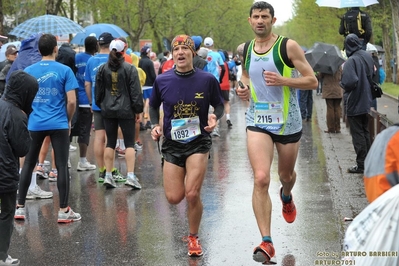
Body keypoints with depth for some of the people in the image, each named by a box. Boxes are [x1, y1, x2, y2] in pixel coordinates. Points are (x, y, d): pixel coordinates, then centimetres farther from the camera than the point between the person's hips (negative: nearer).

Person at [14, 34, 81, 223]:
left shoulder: (28, 71, 3)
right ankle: (64, 211, 4)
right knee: (62, 166, 2)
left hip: (35, 124, 3)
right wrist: (68, 120, 7)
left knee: (28, 165, 13)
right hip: (59, 125, -3)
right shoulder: (64, 71, -5)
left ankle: (20, 207, 16)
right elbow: (71, 102, -9)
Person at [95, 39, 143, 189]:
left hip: (108, 111, 3)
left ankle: (108, 175, 8)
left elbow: (98, 91, 9)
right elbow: (135, 91, -7)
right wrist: (138, 110, 1)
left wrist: (101, 105, 23)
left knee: (110, 143, 10)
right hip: (126, 110, -3)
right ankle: (130, 176, -7)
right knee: (129, 143, 1)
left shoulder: (102, 69, 3)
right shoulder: (130, 69, -7)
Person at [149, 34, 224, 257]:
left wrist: (215, 117, -16)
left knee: (192, 194, -13)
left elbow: (219, 105, 6)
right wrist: (156, 125, -4)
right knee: (174, 198, 0)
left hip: (199, 142, -2)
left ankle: (194, 238, 12)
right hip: (172, 143, 2)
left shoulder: (208, 80, -8)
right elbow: (154, 106, 13)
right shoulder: (162, 81, -4)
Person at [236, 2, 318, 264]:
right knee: (261, 179, -16)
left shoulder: (288, 46, -9)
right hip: (258, 122, 1)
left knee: (286, 175, 20)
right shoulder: (245, 50, 4)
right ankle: (267, 243, -16)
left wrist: (282, 80, -24)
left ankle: (286, 197, 60)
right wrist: (244, 88, 1)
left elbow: (312, 81, -10)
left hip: (288, 122, -1)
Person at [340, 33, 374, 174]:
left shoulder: (351, 61, -22)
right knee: (365, 132, 18)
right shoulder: (368, 57, 2)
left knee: (358, 134, 0)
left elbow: (349, 82, -31)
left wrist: (343, 84, -11)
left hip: (354, 103, -7)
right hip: (366, 101, 7)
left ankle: (361, 164, 4)